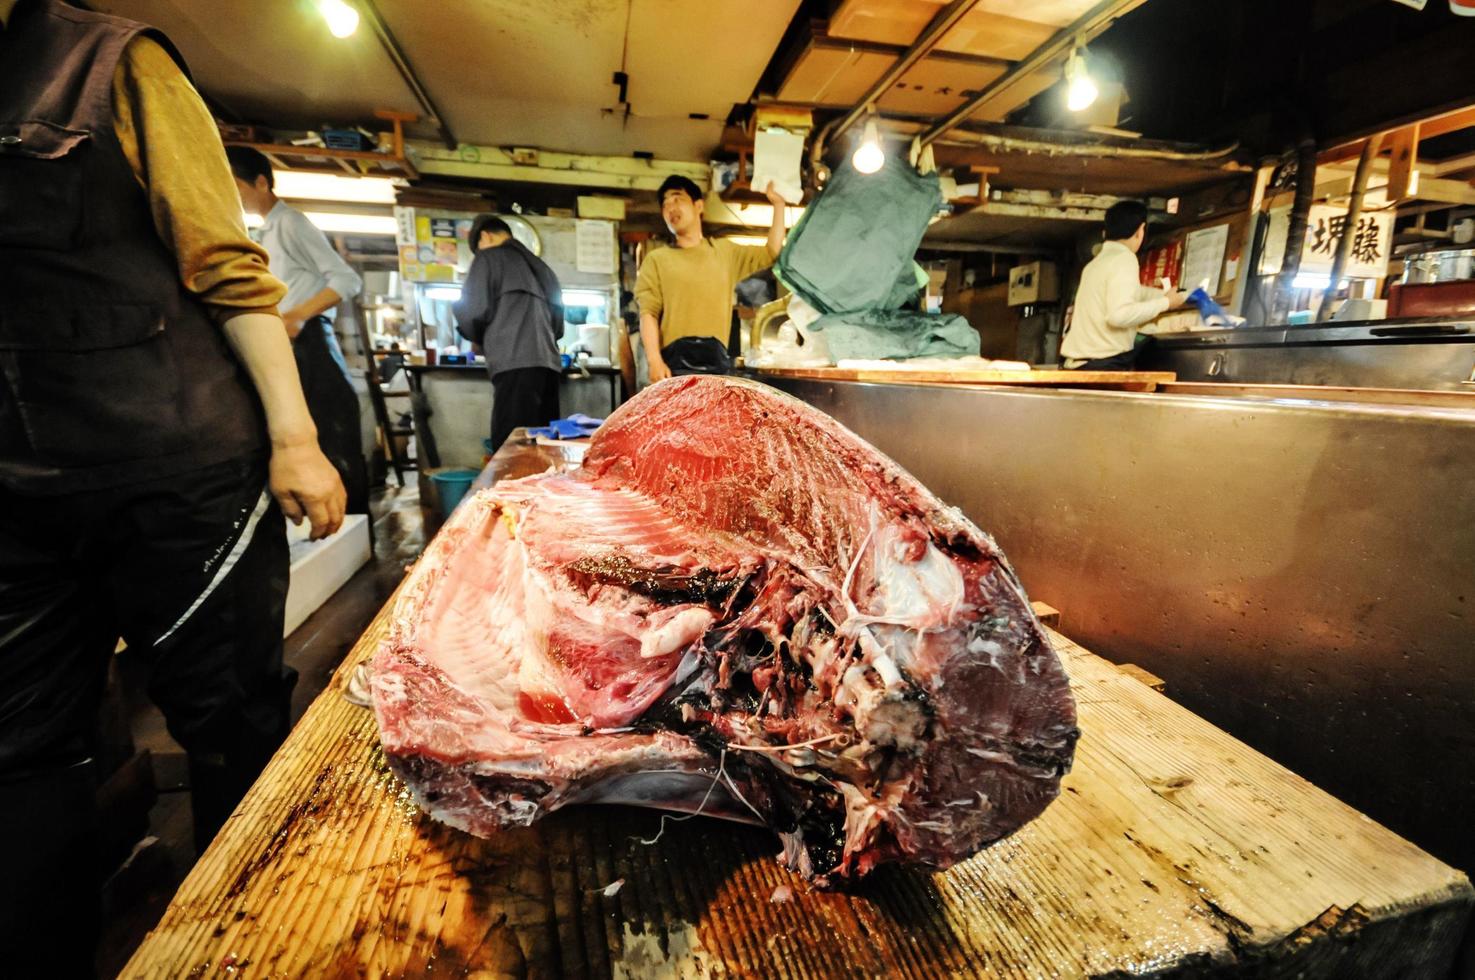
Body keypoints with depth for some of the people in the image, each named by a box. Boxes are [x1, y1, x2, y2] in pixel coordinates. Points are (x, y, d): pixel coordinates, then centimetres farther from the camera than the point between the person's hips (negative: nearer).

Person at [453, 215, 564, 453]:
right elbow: (558, 321, 25)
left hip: (515, 361, -6)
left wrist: (481, 339, 19)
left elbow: (474, 310, 1)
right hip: (548, 361, 7)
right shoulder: (539, 265, 27)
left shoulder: (488, 258, 9)